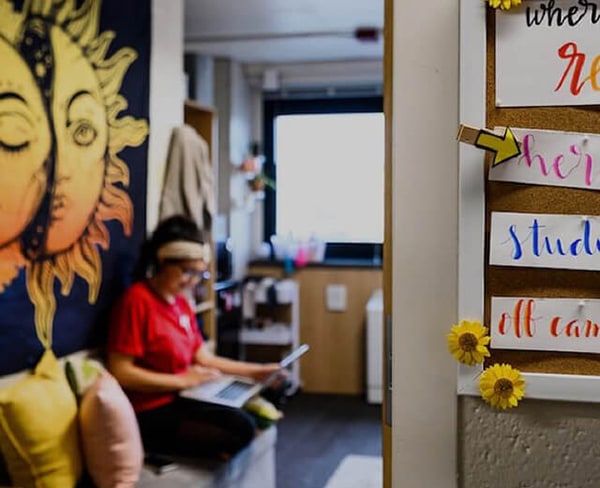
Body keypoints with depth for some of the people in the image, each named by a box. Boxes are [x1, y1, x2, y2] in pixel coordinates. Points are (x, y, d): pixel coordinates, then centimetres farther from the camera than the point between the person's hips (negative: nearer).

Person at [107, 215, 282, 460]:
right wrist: (183, 380, -16)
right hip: (151, 414, -8)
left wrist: (255, 371, 8)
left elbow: (204, 359, 15)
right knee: (241, 430, -20)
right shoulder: (136, 300, -13)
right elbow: (120, 372, -17)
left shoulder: (181, 303, 12)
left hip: (179, 401, 8)